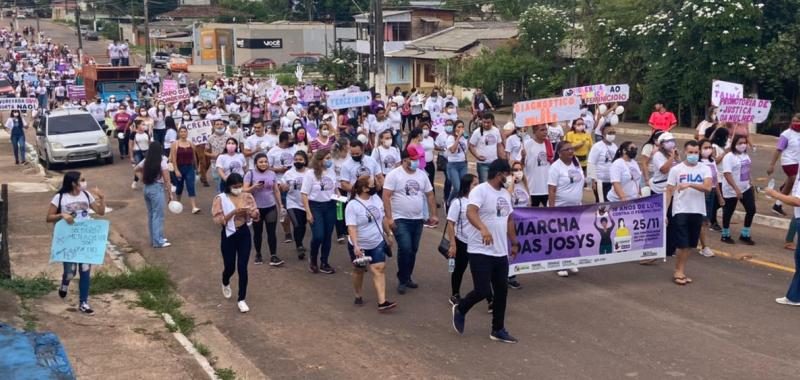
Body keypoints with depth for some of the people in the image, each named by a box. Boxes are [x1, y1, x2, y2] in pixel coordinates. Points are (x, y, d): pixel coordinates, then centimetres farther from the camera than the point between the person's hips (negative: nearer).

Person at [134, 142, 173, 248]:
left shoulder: (146, 161, 5)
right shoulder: (162, 162, -11)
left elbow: (137, 169, 24)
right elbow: (167, 180, -11)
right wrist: (170, 194, -5)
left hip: (147, 188, 6)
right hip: (157, 189, -6)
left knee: (151, 214, 15)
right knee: (158, 216, -2)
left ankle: (154, 238, 23)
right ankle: (158, 241, 0)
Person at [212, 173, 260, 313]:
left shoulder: (247, 196, 0)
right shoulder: (221, 199, -10)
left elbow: (256, 215, 3)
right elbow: (218, 220, -15)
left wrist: (250, 211, -20)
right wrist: (234, 212, -26)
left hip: (244, 234, 2)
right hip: (229, 235, -1)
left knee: (242, 267, -2)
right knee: (230, 267, 9)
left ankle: (241, 299, 8)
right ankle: (226, 284, 46)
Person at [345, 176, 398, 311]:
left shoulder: (376, 198, -1)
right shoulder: (352, 205, -19)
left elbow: (382, 218, 11)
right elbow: (351, 227, -25)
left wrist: (388, 235, 16)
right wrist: (356, 246, -34)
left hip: (377, 244, 4)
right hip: (360, 246, -4)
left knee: (378, 270, -7)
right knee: (359, 270, 13)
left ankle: (382, 302, -11)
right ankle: (358, 296, 34)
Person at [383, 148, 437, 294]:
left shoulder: (422, 174, 6)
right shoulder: (394, 175, -10)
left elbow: (429, 195, 12)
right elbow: (386, 197, -13)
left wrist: (433, 214, 6)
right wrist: (389, 217, -19)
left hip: (418, 219, 6)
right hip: (400, 220, -5)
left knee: (413, 250, 10)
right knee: (405, 249, -14)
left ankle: (407, 278, 25)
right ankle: (402, 280, 0)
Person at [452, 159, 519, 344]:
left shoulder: (506, 194, 13)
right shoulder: (480, 190, -14)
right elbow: (470, 212, -30)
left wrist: (514, 243, 24)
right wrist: (483, 229, -47)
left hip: (501, 252, 8)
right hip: (480, 251, -8)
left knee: (501, 291, 9)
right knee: (483, 291, -10)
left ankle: (498, 330, 20)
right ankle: (460, 310, 19)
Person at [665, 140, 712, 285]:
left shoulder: (705, 169, 3)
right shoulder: (676, 169, -1)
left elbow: (708, 187, -13)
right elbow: (669, 191, -1)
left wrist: (690, 184, -25)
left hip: (697, 211, 3)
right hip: (680, 211, -3)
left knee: (690, 244, 8)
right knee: (683, 244, -4)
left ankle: (679, 271, 18)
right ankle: (679, 271, 9)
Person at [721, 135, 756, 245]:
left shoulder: (745, 155, 7)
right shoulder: (729, 157, -18)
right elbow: (727, 174, -25)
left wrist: (750, 184, 20)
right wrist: (736, 189, -30)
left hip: (746, 188, 7)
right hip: (731, 191, -7)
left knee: (751, 210, 3)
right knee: (728, 212, 5)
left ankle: (745, 235, 16)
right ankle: (725, 235, 22)